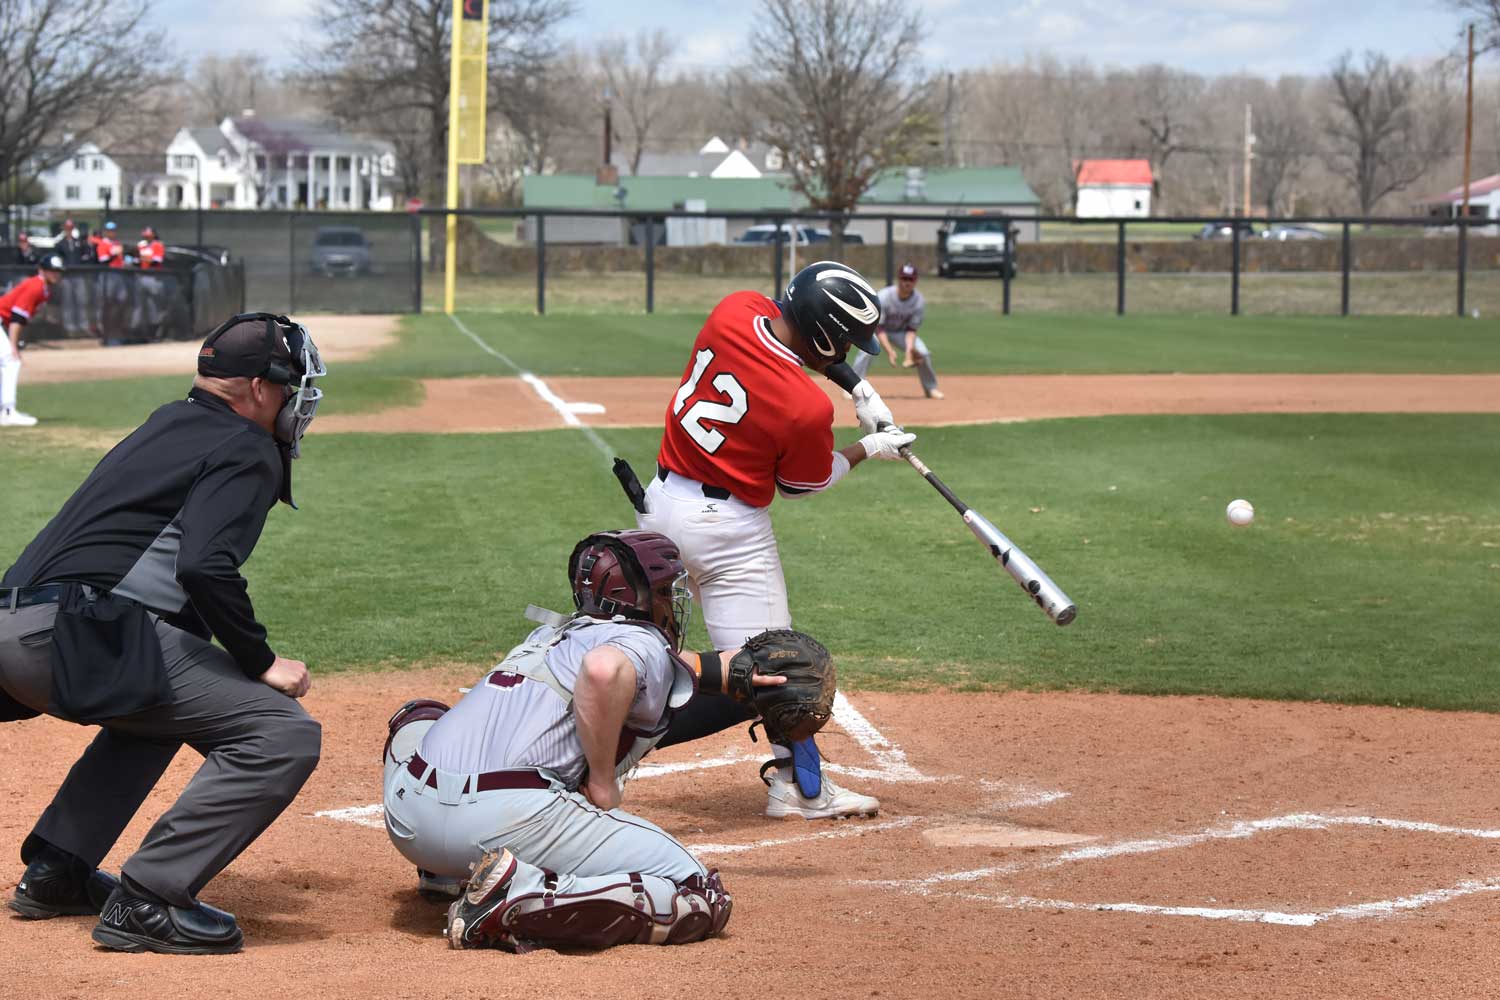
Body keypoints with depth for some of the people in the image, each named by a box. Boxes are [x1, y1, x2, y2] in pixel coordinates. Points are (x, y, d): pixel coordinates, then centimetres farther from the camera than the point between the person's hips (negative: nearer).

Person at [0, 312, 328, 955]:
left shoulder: (169, 425, 27)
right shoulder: (247, 450, 0)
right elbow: (205, 567, -16)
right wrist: (263, 663, -8)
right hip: (77, 634, -10)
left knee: (161, 706, 37)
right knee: (283, 733, -12)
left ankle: (54, 871, 28)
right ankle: (145, 902, -15)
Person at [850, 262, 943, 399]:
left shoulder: (919, 301, -20)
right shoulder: (884, 296, -30)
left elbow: (911, 329, -15)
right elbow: (878, 327, -28)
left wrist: (909, 350, -31)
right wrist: (889, 350, -38)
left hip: (900, 332, 3)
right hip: (877, 329, -3)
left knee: (923, 353, -13)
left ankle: (931, 389, 9)